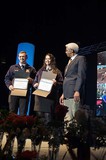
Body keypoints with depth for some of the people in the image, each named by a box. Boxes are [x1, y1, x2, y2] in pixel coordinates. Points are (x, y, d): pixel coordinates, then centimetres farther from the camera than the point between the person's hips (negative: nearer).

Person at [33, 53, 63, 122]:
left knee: (48, 115, -10)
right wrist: (35, 84, 1)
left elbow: (61, 84, 2)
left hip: (50, 96, -3)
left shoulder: (57, 71, 8)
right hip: (40, 95, 4)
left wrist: (56, 83, -17)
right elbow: (35, 82, 23)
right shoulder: (40, 71, 20)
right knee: (39, 115, -1)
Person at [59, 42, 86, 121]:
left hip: (74, 94, -8)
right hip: (67, 94, 8)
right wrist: (63, 94, 18)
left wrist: (77, 91, -20)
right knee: (67, 119, 3)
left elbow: (81, 76, -10)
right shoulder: (69, 61, 27)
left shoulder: (80, 59, 2)